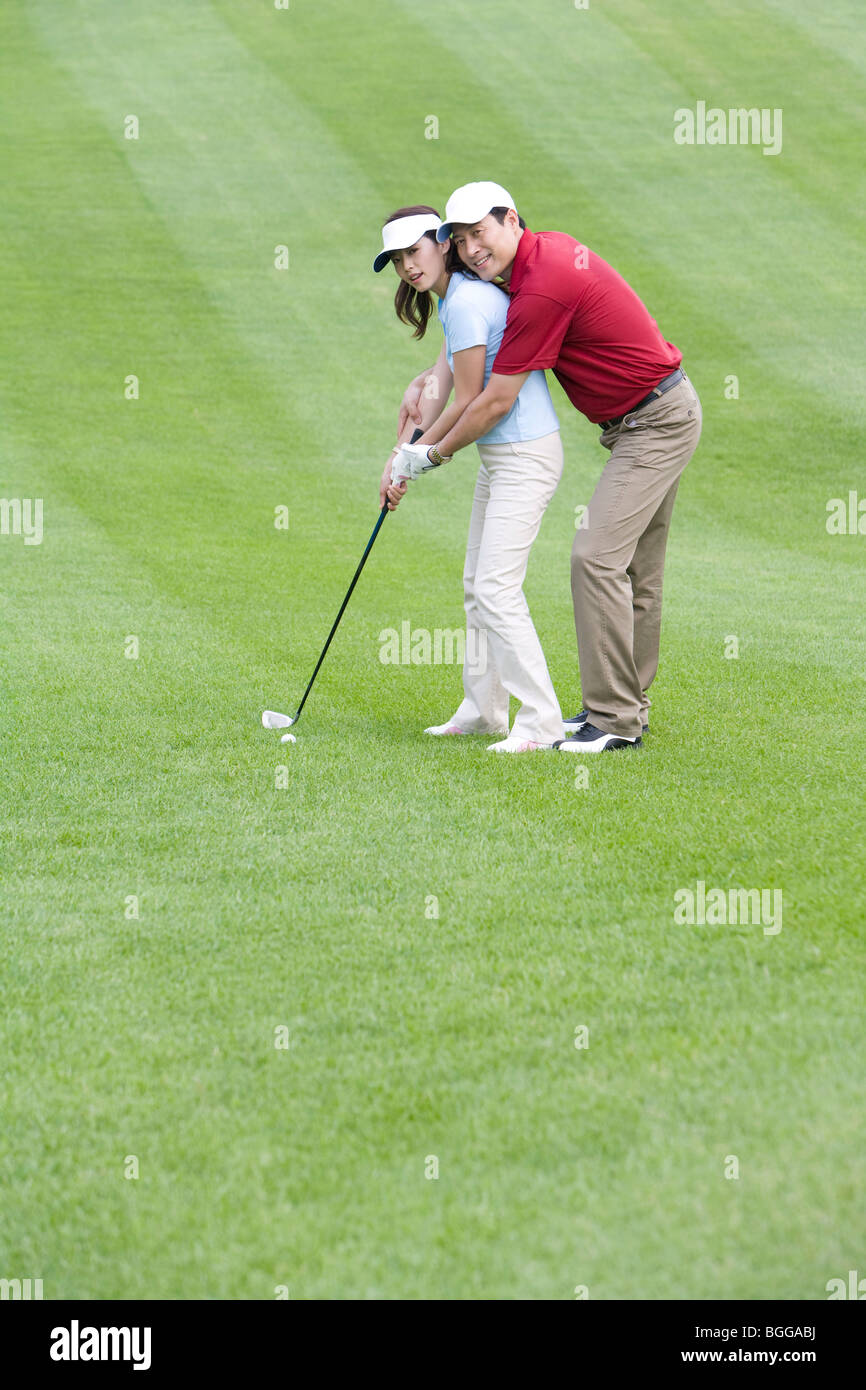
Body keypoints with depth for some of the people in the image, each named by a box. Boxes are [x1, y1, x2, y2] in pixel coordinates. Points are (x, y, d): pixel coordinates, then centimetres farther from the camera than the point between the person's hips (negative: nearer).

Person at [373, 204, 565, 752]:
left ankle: (542, 723, -9)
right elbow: (439, 395, 12)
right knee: (477, 585, 14)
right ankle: (484, 711, 23)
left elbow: (468, 404, -16)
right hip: (499, 456, 11)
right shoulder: (456, 301, 13)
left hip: (525, 455, -11)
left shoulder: (467, 303, -19)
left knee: (497, 589, -13)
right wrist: (398, 462, 6)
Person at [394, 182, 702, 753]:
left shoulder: (543, 288, -24)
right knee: (636, 569, 14)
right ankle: (629, 704, 22)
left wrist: (432, 454, -6)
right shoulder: (550, 248, 7)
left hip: (656, 420, -11)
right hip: (661, 411, 11)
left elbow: (496, 404, -19)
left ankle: (615, 720, -14)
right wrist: (427, 380, 10)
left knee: (598, 557, -15)